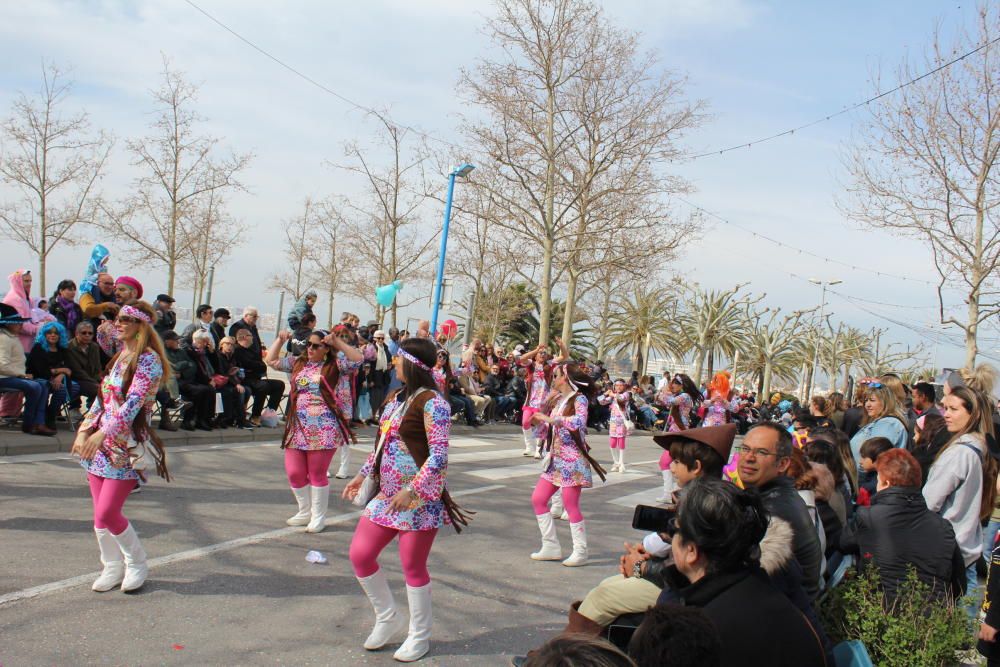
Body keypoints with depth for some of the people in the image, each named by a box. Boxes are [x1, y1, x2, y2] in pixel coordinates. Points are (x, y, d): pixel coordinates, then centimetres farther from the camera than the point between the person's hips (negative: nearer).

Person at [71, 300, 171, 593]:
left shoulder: (149, 360, -11)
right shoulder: (120, 356, 15)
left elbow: (133, 403, -22)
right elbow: (102, 397, 16)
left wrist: (103, 433, -29)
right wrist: (84, 431, 6)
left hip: (127, 443, -8)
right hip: (99, 440, 8)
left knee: (107, 513, -10)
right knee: (100, 513, 6)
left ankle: (136, 563, 10)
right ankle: (112, 567, 19)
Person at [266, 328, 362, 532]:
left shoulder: (333, 365, 0)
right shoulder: (297, 363, 12)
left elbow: (357, 358, -11)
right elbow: (271, 361, 15)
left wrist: (337, 342, -11)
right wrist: (280, 340, 6)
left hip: (323, 429, -5)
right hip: (297, 427, 5)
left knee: (317, 474, 1)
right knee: (294, 473, 6)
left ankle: (318, 517, 16)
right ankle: (305, 512, 27)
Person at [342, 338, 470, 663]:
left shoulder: (431, 403, -15)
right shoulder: (396, 398, 12)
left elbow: (439, 455, -21)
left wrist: (412, 490, -28)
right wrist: (362, 475, 19)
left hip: (419, 498, -9)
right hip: (387, 495, 9)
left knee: (413, 567, 1)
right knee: (360, 555, 7)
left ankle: (420, 637, 20)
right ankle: (388, 618, 27)